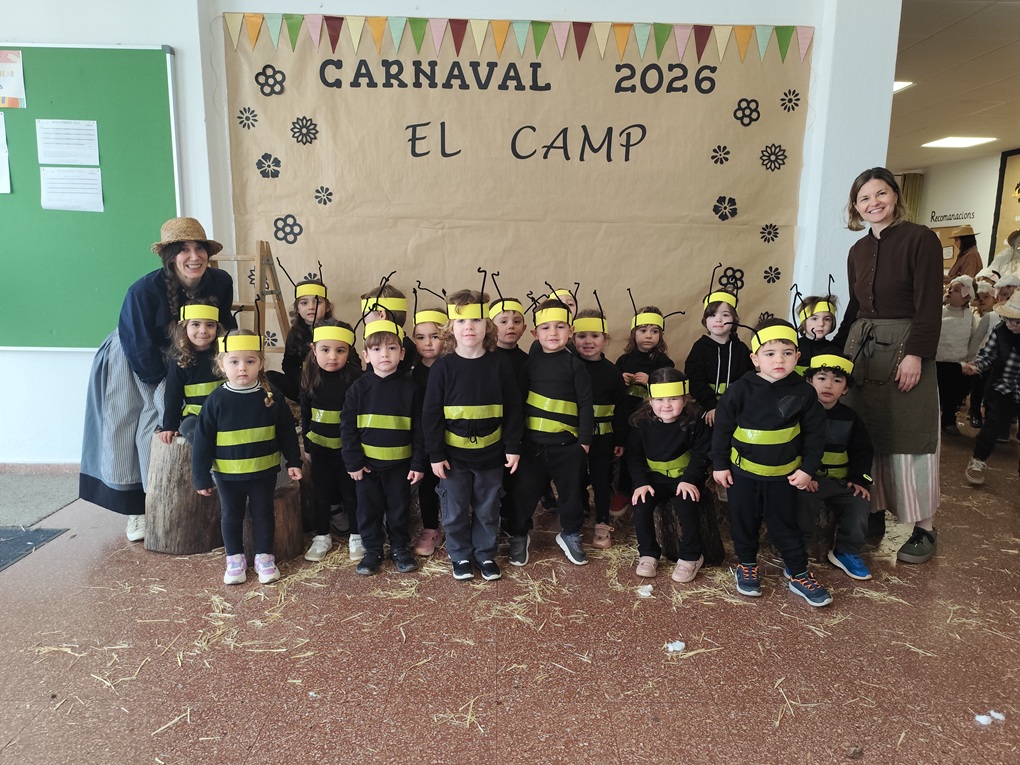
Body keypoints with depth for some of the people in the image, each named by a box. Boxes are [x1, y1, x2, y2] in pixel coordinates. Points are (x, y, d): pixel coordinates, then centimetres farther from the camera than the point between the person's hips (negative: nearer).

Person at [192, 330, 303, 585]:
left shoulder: (270, 397, -7)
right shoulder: (216, 400, -10)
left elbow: (287, 432, 3)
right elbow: (202, 441, -6)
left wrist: (293, 462, 3)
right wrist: (201, 476, -5)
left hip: (264, 472, 0)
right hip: (228, 474, 0)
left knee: (263, 514, 12)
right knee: (231, 516, 14)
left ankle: (264, 557, 29)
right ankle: (235, 559, 31)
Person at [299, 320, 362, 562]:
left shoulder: (356, 377, -16)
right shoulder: (309, 377, -6)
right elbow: (305, 414, 5)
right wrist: (307, 445, 8)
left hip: (348, 445, -3)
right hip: (320, 444, 3)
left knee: (351, 491, 10)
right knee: (321, 492, 14)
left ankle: (356, 536, 25)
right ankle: (322, 536, 30)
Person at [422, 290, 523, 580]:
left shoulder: (499, 365, -4)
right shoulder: (443, 366, -8)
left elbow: (512, 409, 1)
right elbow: (431, 413, -5)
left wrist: (513, 446, -1)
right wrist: (435, 454, -7)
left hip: (490, 453, 1)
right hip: (453, 455, -1)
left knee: (488, 510, 14)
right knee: (455, 510, 11)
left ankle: (485, 554, 33)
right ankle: (461, 556, 31)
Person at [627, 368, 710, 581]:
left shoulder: (694, 421, -12)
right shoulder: (641, 423, -8)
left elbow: (701, 454, -9)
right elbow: (634, 456, -3)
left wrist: (689, 479, -23)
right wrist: (640, 482, -17)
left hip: (685, 477, -2)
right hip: (655, 477, 2)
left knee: (686, 505, -29)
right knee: (640, 505, -22)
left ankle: (691, 557, -6)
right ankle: (648, 554, -1)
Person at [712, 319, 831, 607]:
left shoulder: (803, 392, -8)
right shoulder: (740, 390, -13)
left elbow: (815, 433, 1)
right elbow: (722, 428, -5)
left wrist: (808, 468, -3)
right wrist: (719, 464, -3)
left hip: (784, 475, 0)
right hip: (743, 472, 0)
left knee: (785, 525, 10)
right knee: (744, 522, 13)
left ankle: (799, 574, 26)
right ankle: (746, 565, 32)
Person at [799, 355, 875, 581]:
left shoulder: (849, 418, 9)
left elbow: (863, 451, 14)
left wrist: (859, 479, -1)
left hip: (840, 481, 4)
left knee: (860, 504, -19)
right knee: (803, 501, -33)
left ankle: (845, 551, 8)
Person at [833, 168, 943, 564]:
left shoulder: (920, 239, -7)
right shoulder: (858, 250, 12)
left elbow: (929, 304, -12)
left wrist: (915, 354, -18)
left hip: (904, 346, -6)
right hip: (861, 347, 6)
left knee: (907, 439, -1)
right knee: (865, 436, 9)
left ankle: (924, 528, 12)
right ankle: (872, 511, 23)